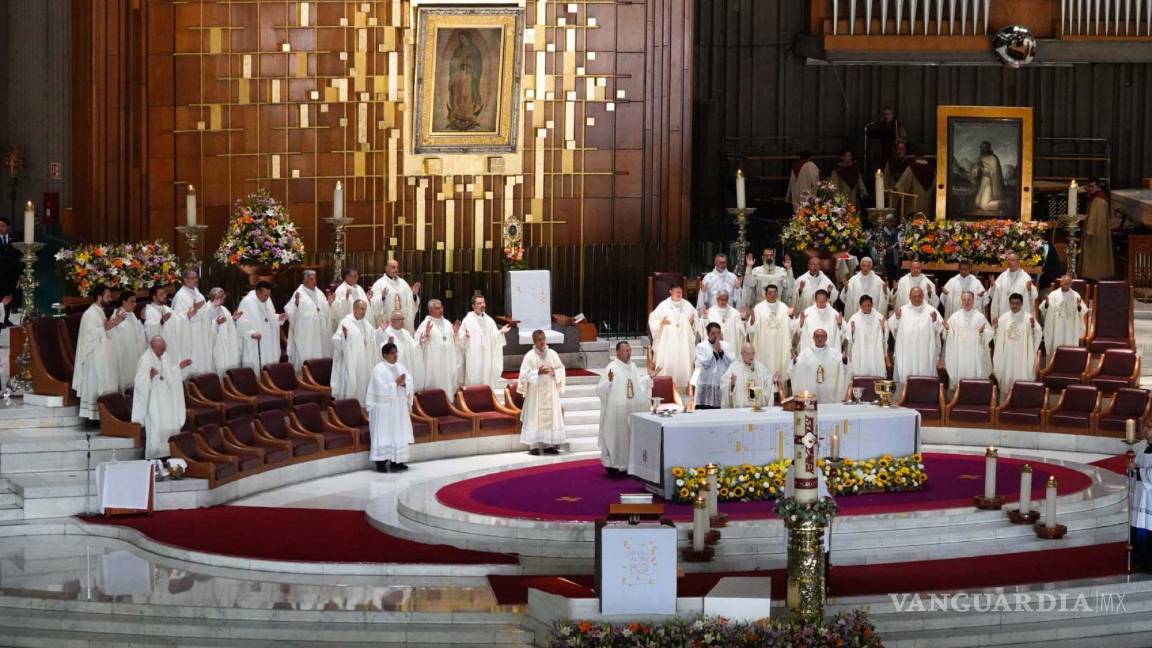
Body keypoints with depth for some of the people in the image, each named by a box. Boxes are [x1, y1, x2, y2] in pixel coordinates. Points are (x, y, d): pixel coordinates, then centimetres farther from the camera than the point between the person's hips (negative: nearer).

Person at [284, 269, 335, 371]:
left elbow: (326, 311, 18)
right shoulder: (299, 293, -7)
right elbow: (291, 312, -15)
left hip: (320, 334, 6)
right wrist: (296, 302, -31)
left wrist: (329, 303, 1)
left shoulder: (319, 293, 13)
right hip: (305, 334, -6)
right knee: (305, 357, -5)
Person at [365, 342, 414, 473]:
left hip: (399, 406, 7)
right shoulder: (379, 369, -9)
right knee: (384, 434, -5)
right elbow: (381, 387, -19)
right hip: (384, 407, -7)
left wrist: (403, 383, -17)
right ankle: (381, 462, -2)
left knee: (399, 434, 6)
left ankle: (396, 461, 12)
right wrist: (396, 383, -20)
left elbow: (410, 381, 3)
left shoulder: (400, 367, 11)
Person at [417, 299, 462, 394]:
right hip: (433, 364, -6)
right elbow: (419, 343, -12)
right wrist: (426, 333, -27)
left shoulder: (447, 323, 14)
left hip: (449, 363, 6)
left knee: (448, 386, 8)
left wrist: (456, 332, 3)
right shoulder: (425, 324, -5)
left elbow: (454, 341, 19)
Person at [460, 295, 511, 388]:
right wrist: (465, 335, -27)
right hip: (473, 358, -4)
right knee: (474, 381, -5)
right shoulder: (467, 320, -3)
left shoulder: (489, 320, 11)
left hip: (487, 358, 4)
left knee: (487, 380, 5)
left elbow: (494, 337, 9)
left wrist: (501, 332, -9)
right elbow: (461, 338, -5)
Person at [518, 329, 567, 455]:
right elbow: (524, 373, -8)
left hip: (550, 391, 4)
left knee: (551, 416, 5)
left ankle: (548, 444, 12)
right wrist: (538, 372, -20)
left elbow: (561, 368, 9)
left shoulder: (552, 354, 4)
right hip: (535, 392, -4)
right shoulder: (530, 356, -6)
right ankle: (533, 445, -1)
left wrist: (554, 372, -11)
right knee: (535, 417, -4)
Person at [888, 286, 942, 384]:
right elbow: (892, 326, 4)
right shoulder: (902, 310, 9)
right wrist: (896, 318, -16)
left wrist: (935, 320, -22)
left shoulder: (931, 311, 6)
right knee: (904, 376, 0)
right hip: (905, 353, 1)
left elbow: (939, 328, -2)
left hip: (925, 354, -1)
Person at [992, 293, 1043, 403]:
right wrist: (995, 327, -9)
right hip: (1007, 356, 3)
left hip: (1022, 356, -2)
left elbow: (1038, 335, -7)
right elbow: (997, 337, 8)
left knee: (1022, 381, -1)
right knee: (1006, 381, 6)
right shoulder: (1003, 318, 5)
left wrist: (1033, 327, -26)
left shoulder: (1028, 317, -3)